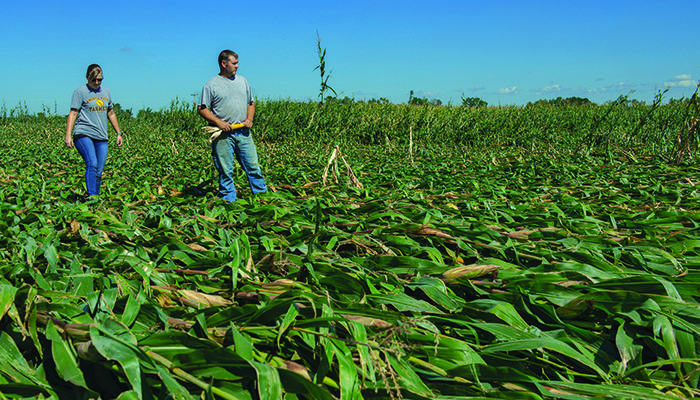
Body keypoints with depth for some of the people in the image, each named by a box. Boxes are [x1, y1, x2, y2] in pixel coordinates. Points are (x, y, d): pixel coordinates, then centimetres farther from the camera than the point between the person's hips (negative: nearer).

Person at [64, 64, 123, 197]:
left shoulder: (106, 92, 17)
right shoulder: (80, 91, 2)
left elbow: (111, 114, 26)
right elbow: (73, 113, -3)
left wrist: (118, 133, 26)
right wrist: (68, 135, -12)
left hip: (102, 137, 5)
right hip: (83, 134, -5)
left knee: (99, 172, 1)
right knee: (92, 165, -23)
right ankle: (91, 197, -25)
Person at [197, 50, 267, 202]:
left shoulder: (242, 81, 16)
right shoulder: (211, 85, 1)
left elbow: (251, 103, 23)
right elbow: (201, 109, -1)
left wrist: (249, 118, 4)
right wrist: (218, 122, -14)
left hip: (243, 132, 4)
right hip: (223, 134, -4)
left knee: (253, 166, 3)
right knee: (225, 171, -1)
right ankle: (228, 201, 7)